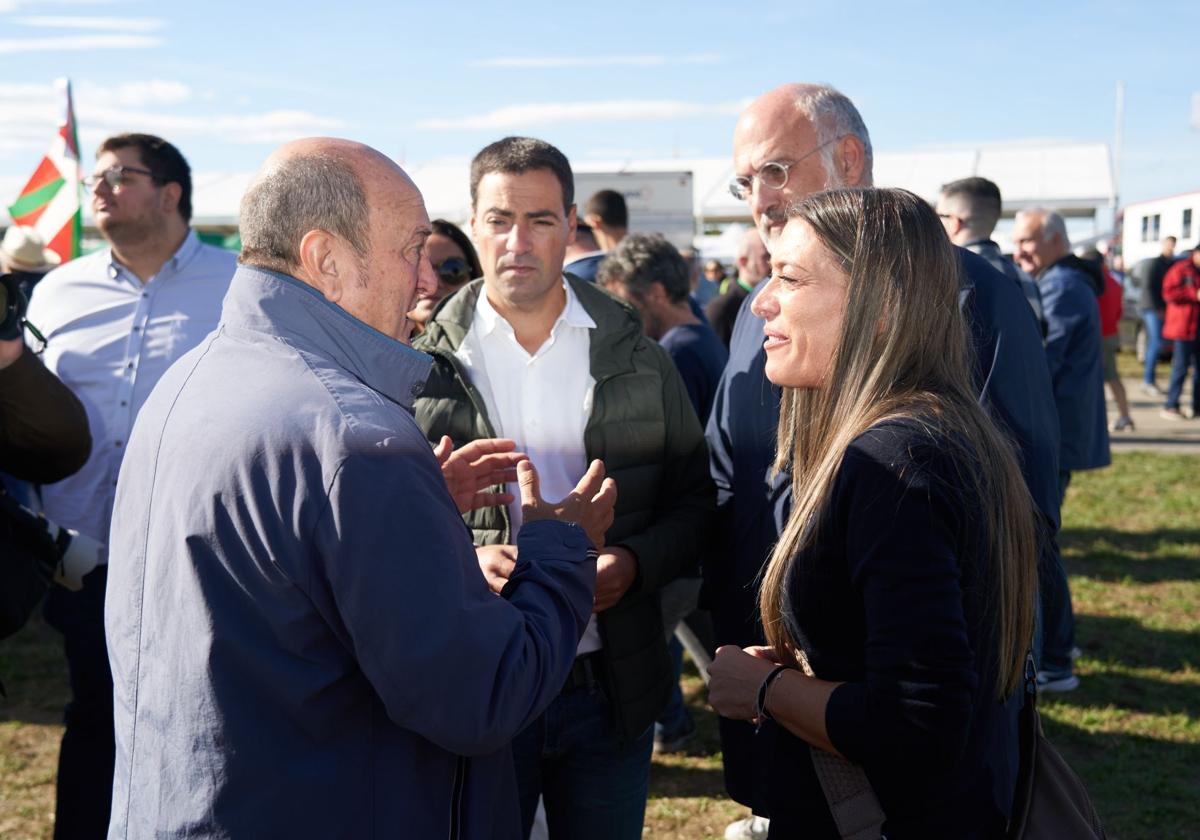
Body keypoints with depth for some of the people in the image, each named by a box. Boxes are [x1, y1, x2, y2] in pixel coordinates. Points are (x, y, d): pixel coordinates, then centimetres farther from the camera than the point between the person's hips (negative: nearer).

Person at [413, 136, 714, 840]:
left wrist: (634, 563, -12)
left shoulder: (638, 360, 4)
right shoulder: (427, 364, -2)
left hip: (612, 686, 2)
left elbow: (693, 503, 7)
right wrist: (462, 561, -18)